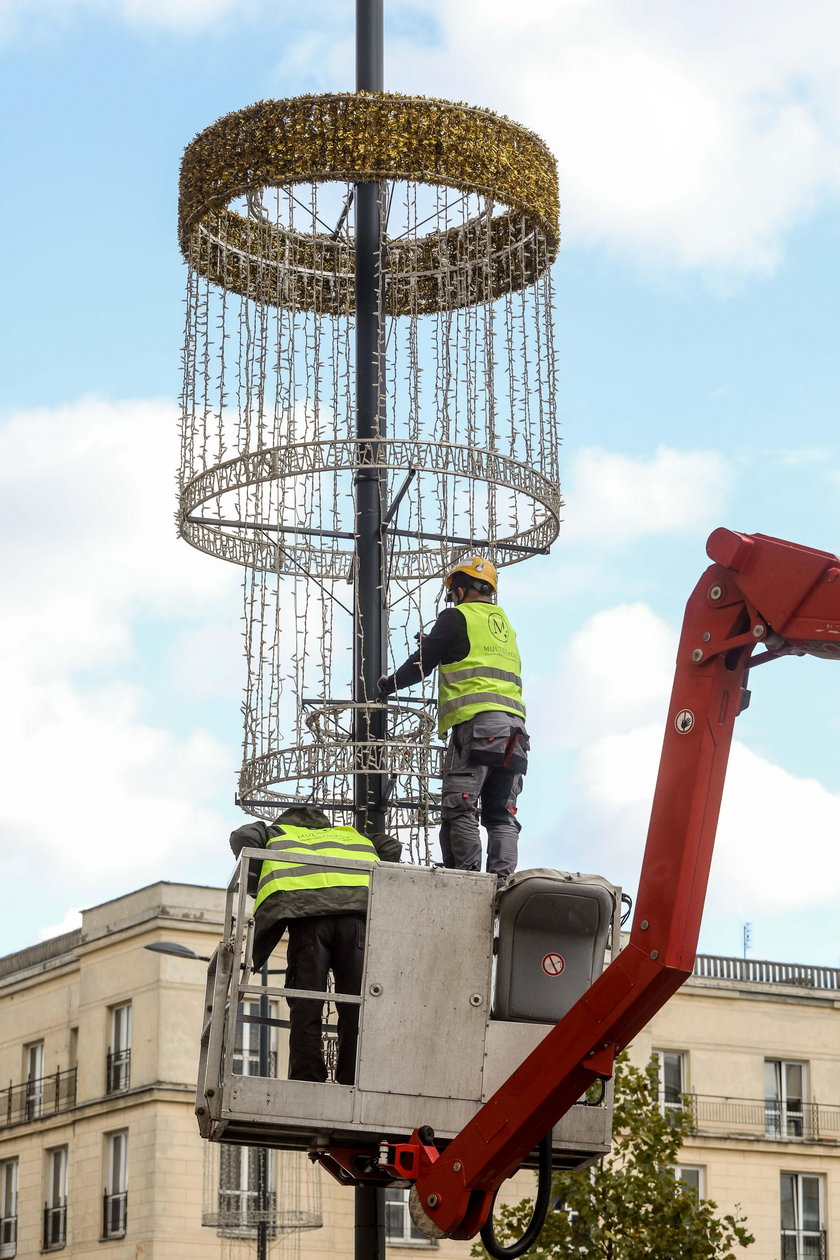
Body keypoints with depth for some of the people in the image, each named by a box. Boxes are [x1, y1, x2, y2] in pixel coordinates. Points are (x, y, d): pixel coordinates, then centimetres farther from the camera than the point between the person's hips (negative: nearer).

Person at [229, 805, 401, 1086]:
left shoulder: (277, 833, 32)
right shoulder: (353, 837, 39)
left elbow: (244, 836, 15)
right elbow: (391, 847, 27)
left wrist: (258, 887, 21)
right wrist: (375, 891, 34)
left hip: (306, 911, -2)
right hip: (357, 912, 2)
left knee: (305, 1004, -3)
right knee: (355, 1006, 2)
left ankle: (307, 1080, -13)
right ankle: (353, 1083, -6)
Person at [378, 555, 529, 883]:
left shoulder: (457, 617, 5)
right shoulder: (504, 623, 25)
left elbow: (421, 665, 6)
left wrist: (388, 685, 24)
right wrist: (432, 644, 47)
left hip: (476, 723, -7)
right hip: (514, 727, 7)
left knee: (459, 809, -10)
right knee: (502, 816, 4)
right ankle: (503, 884, -8)